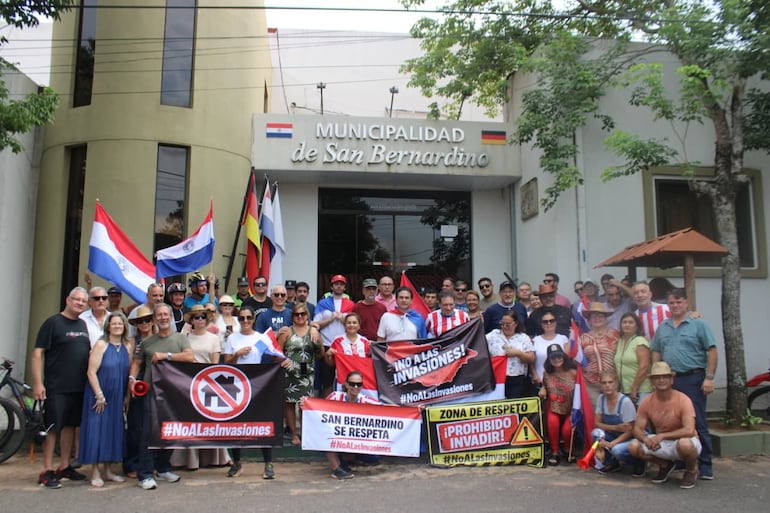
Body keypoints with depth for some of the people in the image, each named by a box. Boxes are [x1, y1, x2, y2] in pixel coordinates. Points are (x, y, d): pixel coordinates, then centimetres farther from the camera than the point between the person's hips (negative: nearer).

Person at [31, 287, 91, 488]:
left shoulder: (83, 325, 12)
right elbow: (37, 353, -10)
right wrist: (37, 383, -16)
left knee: (70, 425, 12)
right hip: (56, 387, -6)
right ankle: (47, 471, 6)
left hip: (78, 386, 6)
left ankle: (64, 467, 22)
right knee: (53, 427, -2)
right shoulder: (53, 322, -6)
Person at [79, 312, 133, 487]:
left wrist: (127, 396, 3)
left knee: (114, 431, 9)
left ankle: (107, 470, 21)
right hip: (99, 395, -5)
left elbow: (129, 372, 7)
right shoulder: (101, 344, -8)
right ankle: (95, 473, 9)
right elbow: (91, 372, -13)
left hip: (118, 397, 5)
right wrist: (99, 395, -15)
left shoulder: (128, 346, 5)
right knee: (97, 430, -1)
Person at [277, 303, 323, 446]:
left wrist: (317, 345, -8)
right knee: (289, 403, 3)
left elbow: (321, 354, 10)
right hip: (290, 373, 0)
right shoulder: (287, 332, 5)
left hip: (307, 373, 1)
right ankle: (294, 434, 14)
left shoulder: (313, 331, 9)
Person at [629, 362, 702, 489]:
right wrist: (647, 440, -29)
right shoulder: (647, 402, -7)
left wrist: (661, 436, -34)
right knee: (633, 446, -21)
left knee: (684, 444, -40)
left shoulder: (683, 400, -19)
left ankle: (692, 470, -2)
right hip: (662, 444, 4)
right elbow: (637, 429, -6)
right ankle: (665, 465, 11)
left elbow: (689, 431, -30)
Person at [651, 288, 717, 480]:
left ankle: (705, 466, 6)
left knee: (697, 423, -2)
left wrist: (709, 377, -11)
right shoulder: (662, 327, 14)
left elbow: (712, 351, -5)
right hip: (669, 380, 5)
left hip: (693, 379, -5)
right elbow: (656, 354, 16)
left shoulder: (698, 324, -1)